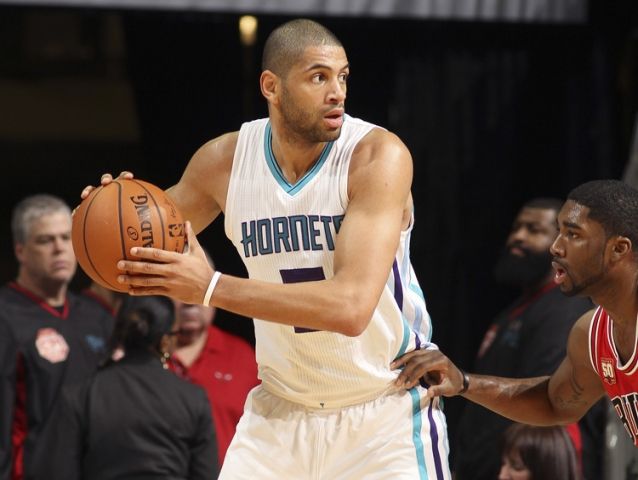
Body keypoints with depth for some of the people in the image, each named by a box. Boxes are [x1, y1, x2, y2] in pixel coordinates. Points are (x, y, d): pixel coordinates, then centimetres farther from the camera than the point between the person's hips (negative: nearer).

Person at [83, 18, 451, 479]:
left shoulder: (378, 155, -20)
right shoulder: (225, 159, -6)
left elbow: (350, 306, -31)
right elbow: (156, 241, 12)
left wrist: (212, 287, -36)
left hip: (387, 410, -3)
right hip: (283, 407, 4)